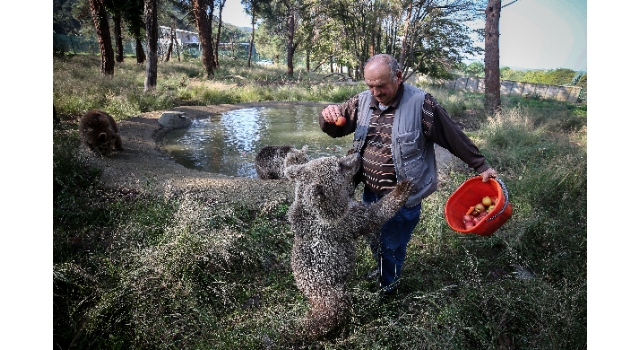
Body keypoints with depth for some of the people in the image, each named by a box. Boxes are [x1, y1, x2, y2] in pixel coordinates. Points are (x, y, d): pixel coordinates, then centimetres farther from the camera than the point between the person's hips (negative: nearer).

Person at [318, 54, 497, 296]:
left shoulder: (421, 103, -17)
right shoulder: (362, 101, -2)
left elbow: (454, 138, -10)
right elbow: (335, 130, 6)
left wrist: (481, 166, -3)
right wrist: (328, 116, -18)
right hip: (370, 192, 6)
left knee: (391, 247, 12)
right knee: (374, 242, 25)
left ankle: (387, 288, 39)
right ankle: (382, 270, 54)